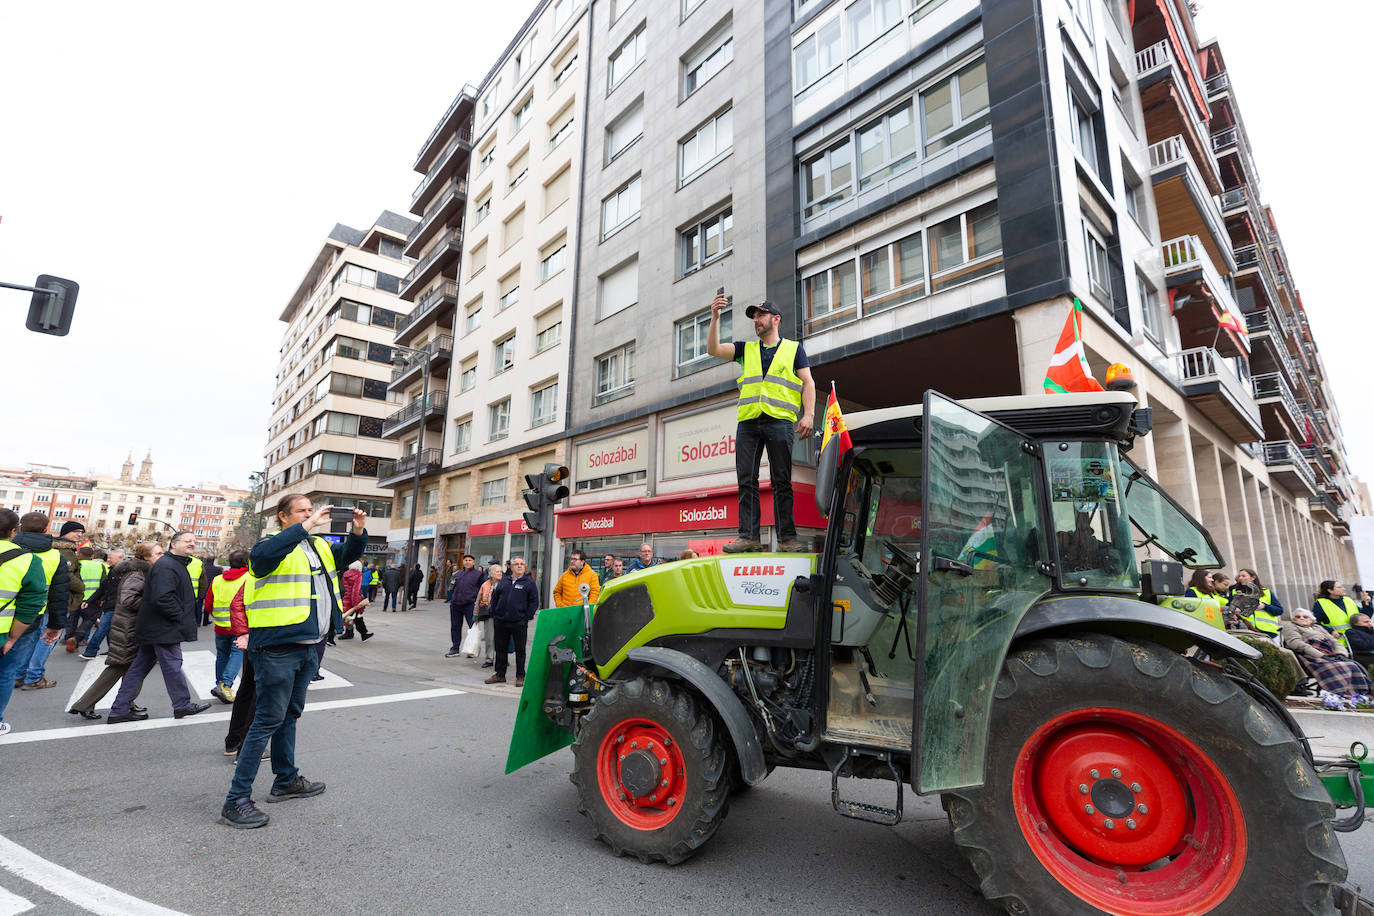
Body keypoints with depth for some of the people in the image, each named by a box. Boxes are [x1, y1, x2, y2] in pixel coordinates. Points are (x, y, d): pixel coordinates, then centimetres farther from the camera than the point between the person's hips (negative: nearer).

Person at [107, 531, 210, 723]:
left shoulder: (177, 565, 18)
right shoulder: (166, 566, -17)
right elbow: (162, 598, -27)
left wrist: (187, 619, 17)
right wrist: (182, 619, -19)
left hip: (153, 629, 11)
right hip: (164, 629, -11)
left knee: (139, 667, 13)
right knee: (172, 666, 0)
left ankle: (119, 710, 19)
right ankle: (183, 705, 11)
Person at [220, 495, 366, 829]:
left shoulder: (320, 546, 13)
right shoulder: (274, 545, -10)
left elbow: (350, 554, 15)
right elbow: (262, 556, -31)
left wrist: (358, 531, -6)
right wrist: (307, 527, -35)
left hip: (308, 646, 8)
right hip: (278, 647, -8)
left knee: (290, 714, 20)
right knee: (269, 719, -4)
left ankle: (286, 780, 34)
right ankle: (236, 800, 6)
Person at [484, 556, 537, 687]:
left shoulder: (529, 582, 0)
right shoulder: (504, 581, 11)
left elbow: (534, 602, -2)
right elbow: (494, 598, 16)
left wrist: (526, 617, -8)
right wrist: (494, 614, 9)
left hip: (519, 623, -4)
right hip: (500, 622, 4)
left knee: (520, 650, 3)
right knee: (500, 649, 13)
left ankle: (520, 677, 13)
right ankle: (500, 675, 26)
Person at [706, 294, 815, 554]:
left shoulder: (794, 348, 16)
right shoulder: (746, 349, 22)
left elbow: (808, 382, 7)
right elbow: (713, 349, 10)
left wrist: (808, 414, -6)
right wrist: (715, 318, 0)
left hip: (779, 421, -3)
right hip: (748, 422, 3)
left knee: (782, 482, -4)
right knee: (747, 481, -3)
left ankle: (787, 537, -1)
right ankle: (748, 536, -1)